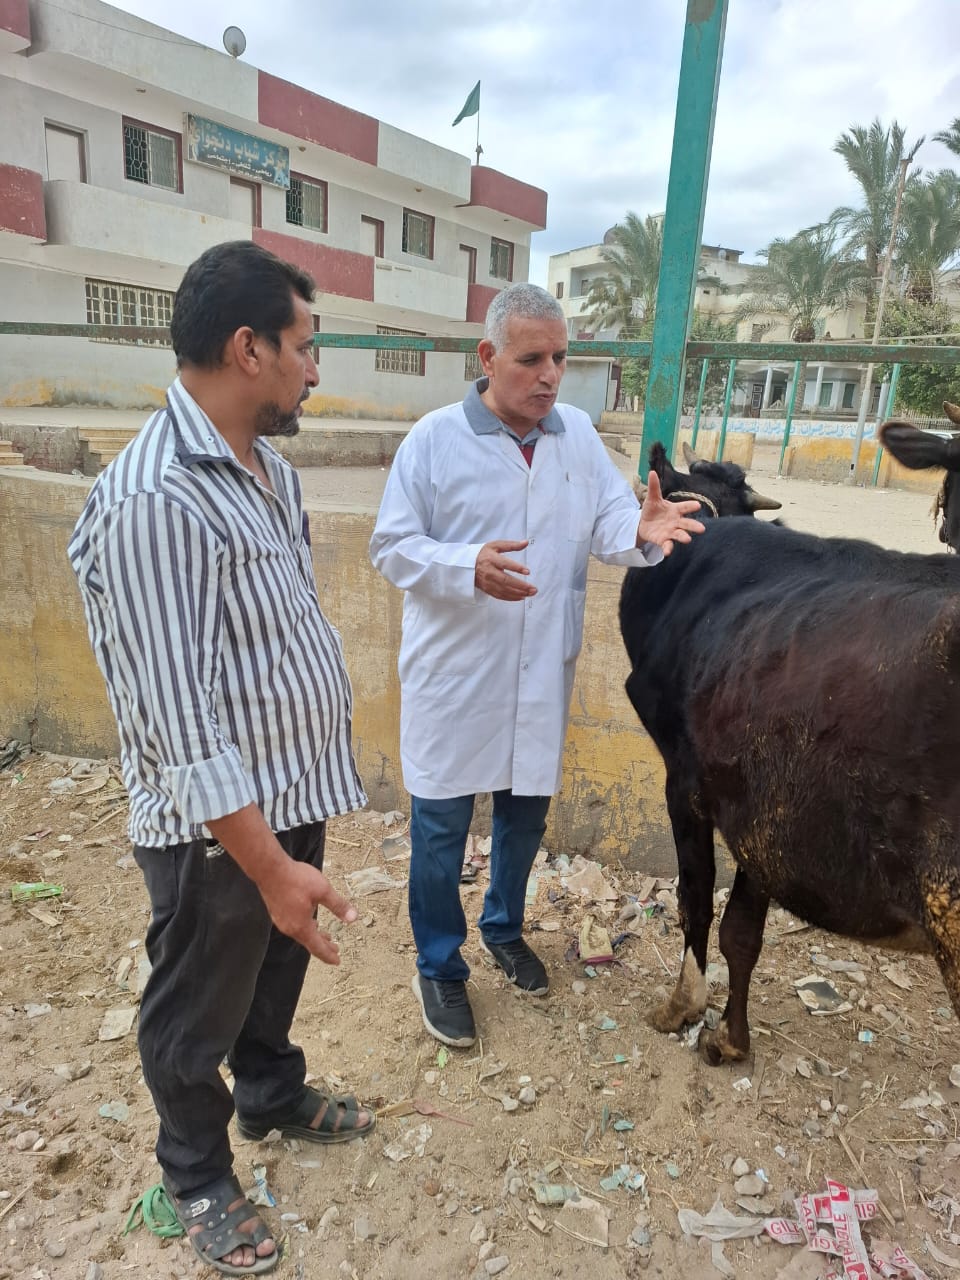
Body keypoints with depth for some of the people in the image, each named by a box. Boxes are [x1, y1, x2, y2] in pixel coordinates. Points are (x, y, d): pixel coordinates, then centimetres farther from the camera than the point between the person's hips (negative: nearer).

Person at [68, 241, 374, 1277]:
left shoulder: (265, 466, 3)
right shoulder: (151, 501, -26)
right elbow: (180, 721, -27)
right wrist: (269, 863, -25)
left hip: (293, 796, 8)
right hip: (218, 829, -8)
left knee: (277, 969, 29)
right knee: (197, 1014, 18)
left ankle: (272, 1096, 56)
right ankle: (197, 1180, 45)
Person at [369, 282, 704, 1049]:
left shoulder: (578, 434, 4)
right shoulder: (434, 438, -9)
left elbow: (608, 524, 1)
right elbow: (392, 547, -9)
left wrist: (643, 531, -23)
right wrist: (469, 569, -26)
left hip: (541, 676, 4)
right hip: (453, 677, -4)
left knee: (526, 813, 19)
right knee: (443, 825, 8)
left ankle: (504, 929, 46)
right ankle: (439, 969, 30)